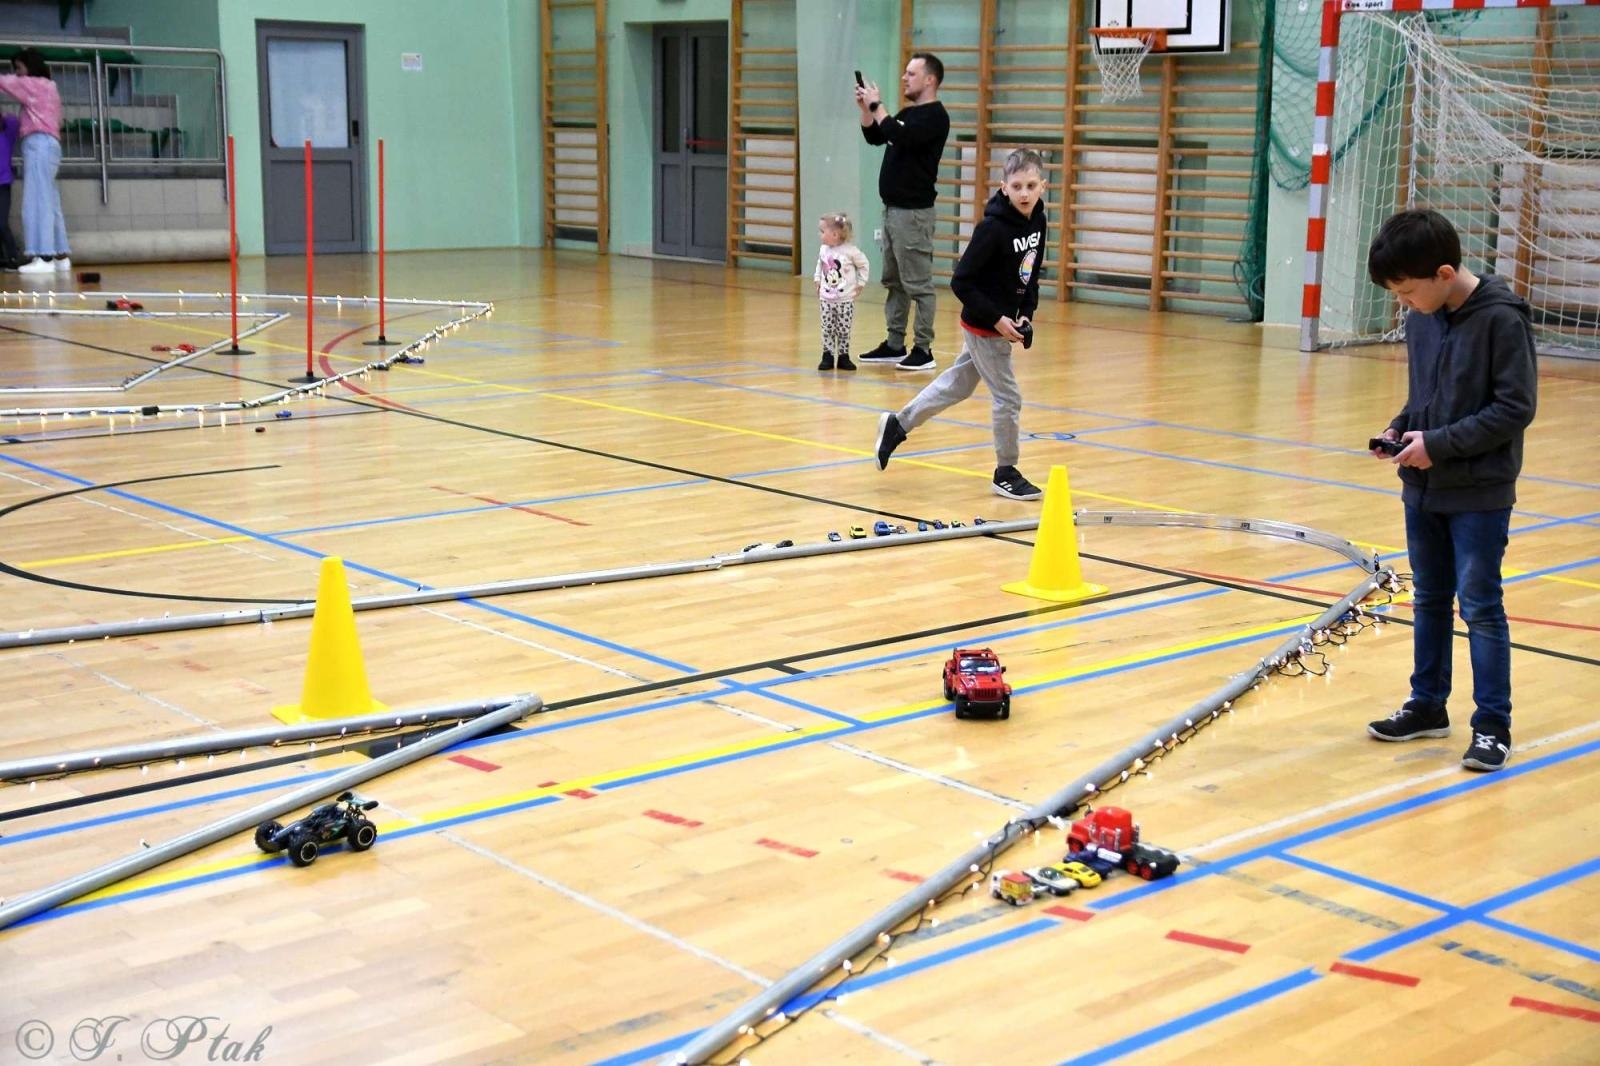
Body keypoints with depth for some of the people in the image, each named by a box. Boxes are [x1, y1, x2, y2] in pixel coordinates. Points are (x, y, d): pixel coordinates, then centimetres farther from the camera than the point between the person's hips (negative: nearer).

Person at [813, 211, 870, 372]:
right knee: (827, 329, 3)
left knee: (844, 330, 3)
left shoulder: (850, 251, -13)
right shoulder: (823, 250, -1)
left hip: (845, 299, -3)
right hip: (826, 298, 3)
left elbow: (863, 265, 0)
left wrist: (860, 284, 0)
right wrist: (818, 280, 9)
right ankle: (828, 356, 10)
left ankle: (843, 357, 12)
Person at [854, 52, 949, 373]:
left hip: (914, 212, -10)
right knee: (894, 281, 13)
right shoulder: (908, 113, 17)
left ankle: (923, 350, -4)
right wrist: (865, 107, 6)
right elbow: (874, 137, 21)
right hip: (892, 208, 10)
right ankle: (894, 345, 20)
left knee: (918, 284, -7)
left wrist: (876, 105, -17)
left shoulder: (935, 116, -12)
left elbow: (901, 137, -25)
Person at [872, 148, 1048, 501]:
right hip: (985, 326, -8)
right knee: (1008, 398, 0)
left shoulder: (1037, 221, -1)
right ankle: (1006, 473, 16)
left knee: (957, 384, 20)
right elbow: (960, 282, -21)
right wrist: (997, 319, -22)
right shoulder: (992, 228, -23)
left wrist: (1026, 313, 0)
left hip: (1003, 321, 8)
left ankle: (897, 424, 36)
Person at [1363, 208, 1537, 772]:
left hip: (1479, 493, -7)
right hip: (1423, 488, 7)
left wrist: (1440, 443, -20)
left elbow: (1516, 407, -17)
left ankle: (1492, 725, 8)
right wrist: (1401, 428, -3)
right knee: (1430, 598, 16)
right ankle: (1427, 705, 28)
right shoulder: (1421, 318, 4)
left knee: (1480, 606, -1)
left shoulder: (1501, 318, -17)